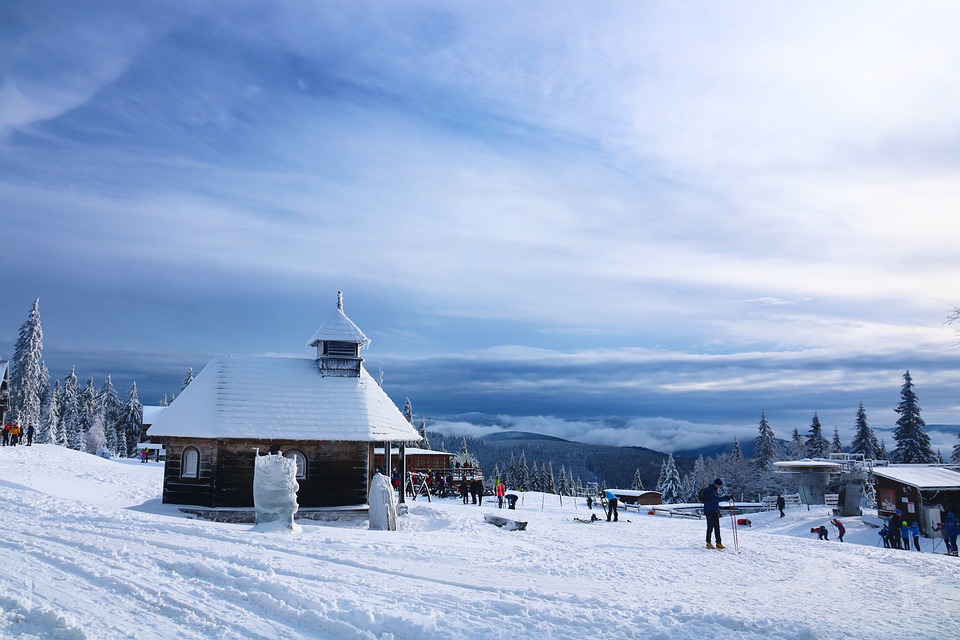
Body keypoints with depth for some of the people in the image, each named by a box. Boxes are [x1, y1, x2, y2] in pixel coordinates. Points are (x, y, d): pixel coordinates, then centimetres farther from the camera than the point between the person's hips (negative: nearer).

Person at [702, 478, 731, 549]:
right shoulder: (710, 490, -15)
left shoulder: (716, 490, 15)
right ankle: (708, 543, 4)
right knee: (710, 527, -4)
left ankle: (718, 543, 9)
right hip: (709, 512, -9)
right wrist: (726, 497, -25)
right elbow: (717, 499, -25)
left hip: (715, 512, 9)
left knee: (717, 528, 7)